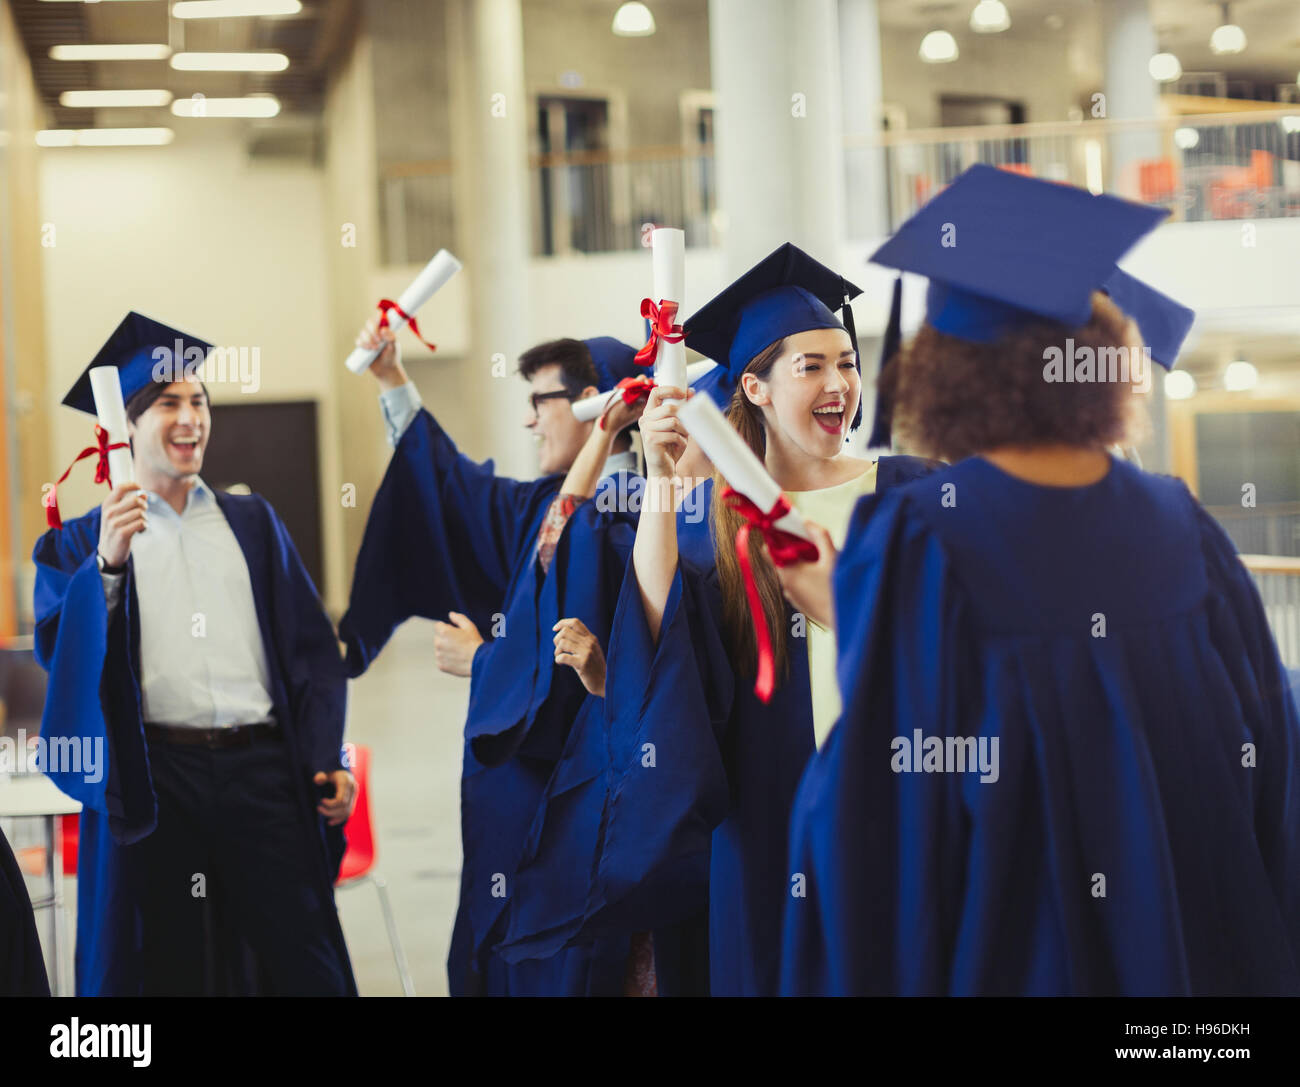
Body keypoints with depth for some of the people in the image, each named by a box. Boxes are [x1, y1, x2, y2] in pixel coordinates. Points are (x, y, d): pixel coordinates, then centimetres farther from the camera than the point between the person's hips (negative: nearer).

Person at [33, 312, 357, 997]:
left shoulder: (252, 523, 17)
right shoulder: (84, 541, 10)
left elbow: (309, 644, 11)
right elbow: (57, 649, -5)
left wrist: (328, 759, 0)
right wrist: (107, 563, -19)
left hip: (263, 769, 2)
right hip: (151, 779, -2)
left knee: (306, 963, -1)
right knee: (167, 967, 3)